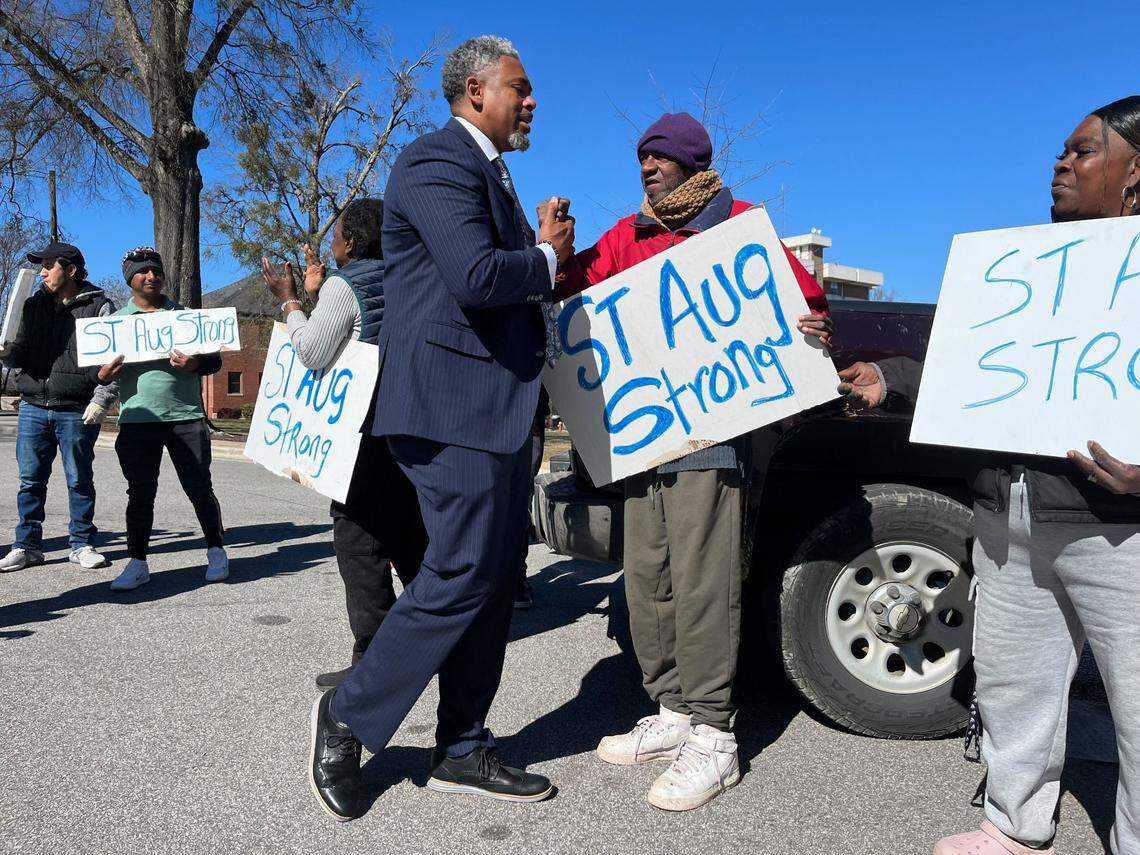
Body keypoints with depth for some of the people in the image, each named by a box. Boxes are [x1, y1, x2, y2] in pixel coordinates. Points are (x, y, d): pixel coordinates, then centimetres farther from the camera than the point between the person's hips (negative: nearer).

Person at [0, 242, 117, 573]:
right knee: (31, 480, 7)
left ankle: (82, 544, 14)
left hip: (77, 412, -4)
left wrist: (102, 398, -14)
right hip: (33, 408, 5)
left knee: (79, 480, 4)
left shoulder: (98, 306, 0)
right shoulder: (34, 305, 15)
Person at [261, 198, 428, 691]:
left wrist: (289, 301, 2)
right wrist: (317, 294, 26)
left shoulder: (344, 285, -9)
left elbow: (314, 354, -9)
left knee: (359, 543, -4)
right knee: (410, 536, 16)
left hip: (365, 429, -8)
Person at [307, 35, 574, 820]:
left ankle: (462, 751, 21)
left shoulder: (490, 173, 24)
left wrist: (547, 254, 7)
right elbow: (476, 277, -23)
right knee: (461, 576, -7)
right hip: (454, 402, -10)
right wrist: (545, 258, -6)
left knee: (493, 581, 10)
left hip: (499, 404, 10)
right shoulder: (438, 161, -8)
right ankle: (349, 717, 13)